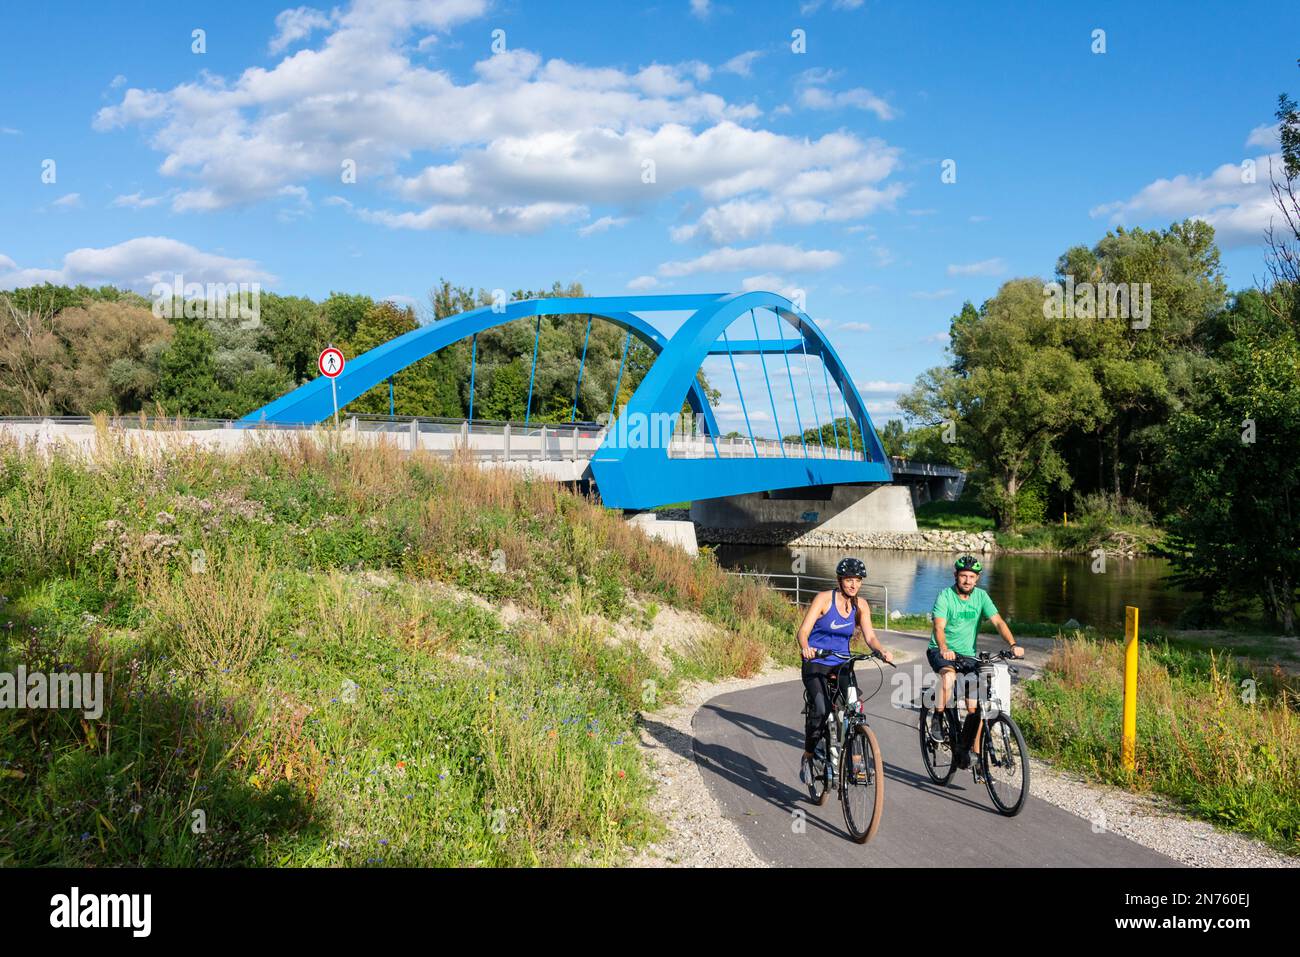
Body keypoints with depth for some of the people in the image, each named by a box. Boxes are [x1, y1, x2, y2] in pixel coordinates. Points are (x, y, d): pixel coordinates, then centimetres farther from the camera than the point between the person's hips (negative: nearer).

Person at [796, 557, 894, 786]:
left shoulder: (860, 604, 3)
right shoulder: (824, 598, -10)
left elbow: (869, 636, -6)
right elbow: (803, 631, -17)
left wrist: (882, 650, -28)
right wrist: (805, 647, -39)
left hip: (842, 665, 4)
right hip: (816, 663, -4)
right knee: (821, 709, -24)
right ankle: (808, 757, -3)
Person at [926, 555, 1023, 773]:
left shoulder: (981, 596, -2)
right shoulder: (945, 596, -13)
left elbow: (998, 621, -11)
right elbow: (939, 626, -27)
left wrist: (1013, 644, -28)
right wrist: (944, 648, -47)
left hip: (968, 654, 4)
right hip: (941, 651, -4)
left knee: (975, 706, -7)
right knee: (949, 675, -37)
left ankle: (972, 751, 8)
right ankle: (937, 722, -18)